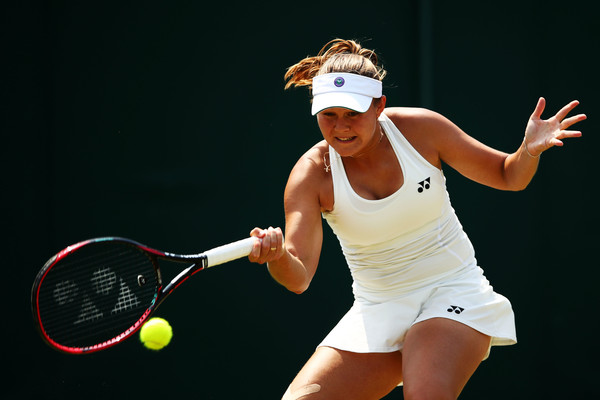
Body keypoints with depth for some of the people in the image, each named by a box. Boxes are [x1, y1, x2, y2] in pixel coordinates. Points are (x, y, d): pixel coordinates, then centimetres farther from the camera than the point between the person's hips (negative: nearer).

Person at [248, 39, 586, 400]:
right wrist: (277, 256, -44)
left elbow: (508, 177, 1)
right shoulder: (312, 174, -12)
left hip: (453, 293, -2)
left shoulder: (420, 129, -11)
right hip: (377, 313, 2)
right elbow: (299, 278, -21)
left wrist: (530, 151, -22)